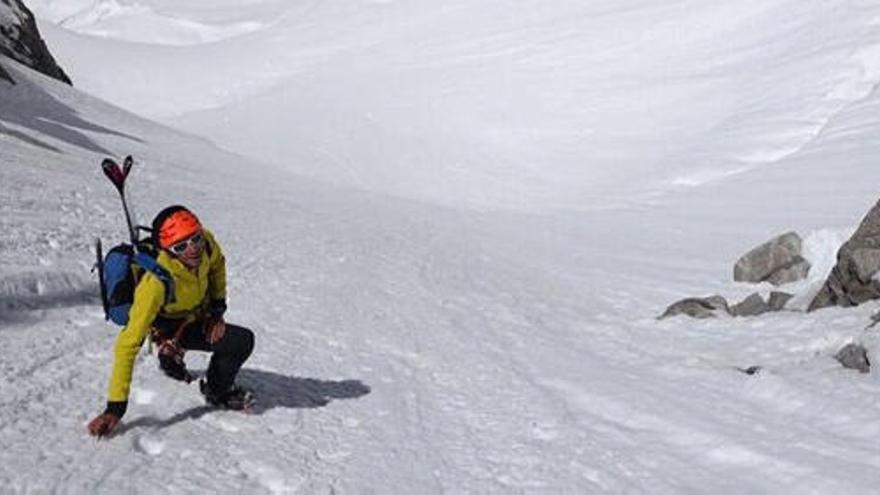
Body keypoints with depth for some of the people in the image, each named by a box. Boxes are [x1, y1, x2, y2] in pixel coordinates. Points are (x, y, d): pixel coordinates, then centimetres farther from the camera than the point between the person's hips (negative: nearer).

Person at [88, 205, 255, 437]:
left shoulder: (206, 241, -29)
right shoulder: (157, 283, -43)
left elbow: (217, 264, -2)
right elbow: (128, 343, -41)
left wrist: (218, 308, -7)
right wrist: (115, 407, -43)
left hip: (199, 313, 6)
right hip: (168, 326, -6)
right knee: (241, 341, -22)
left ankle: (171, 357, 52)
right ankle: (218, 392, 5)